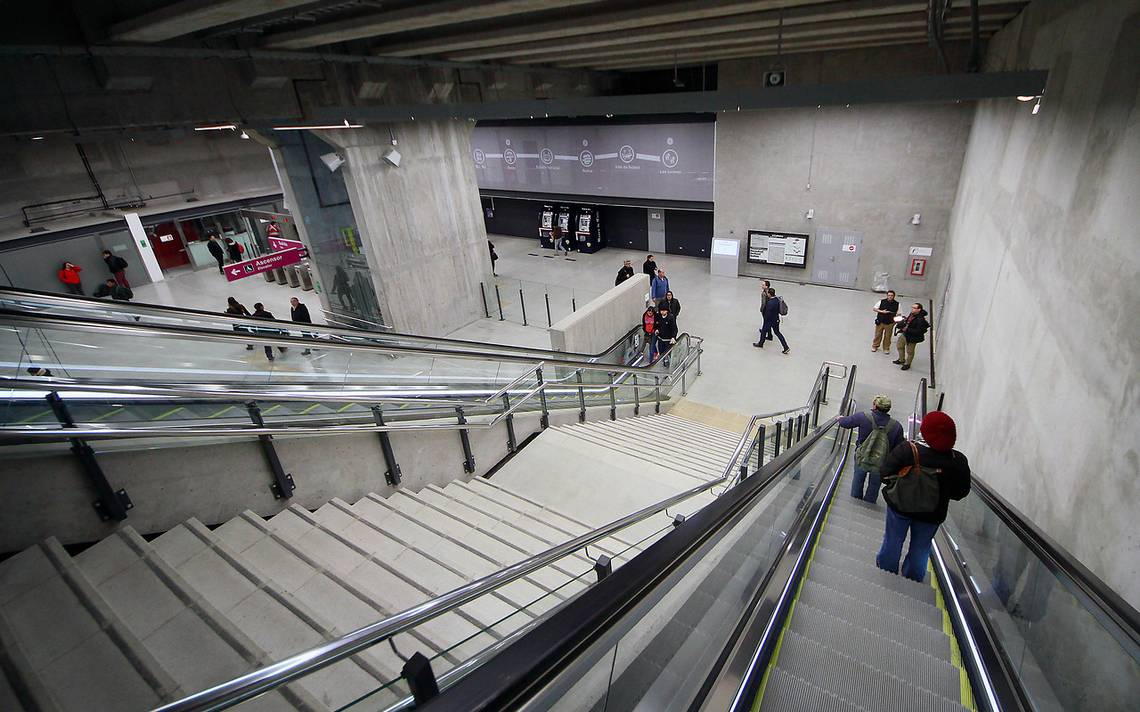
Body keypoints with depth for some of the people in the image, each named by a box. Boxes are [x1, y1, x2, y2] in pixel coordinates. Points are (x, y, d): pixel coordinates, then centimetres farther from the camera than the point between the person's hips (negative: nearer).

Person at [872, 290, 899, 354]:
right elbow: (875, 309, 1)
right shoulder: (882, 301, -5)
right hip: (880, 322, 0)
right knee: (878, 335, 11)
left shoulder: (897, 304, -2)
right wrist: (882, 311, -14)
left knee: (887, 336, 9)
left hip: (890, 323, 1)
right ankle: (875, 346, 30)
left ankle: (886, 349, 25)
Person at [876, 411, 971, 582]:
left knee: (892, 544, 20)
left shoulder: (908, 450, -26)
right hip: (932, 514, 1)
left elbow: (885, 473, -20)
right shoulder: (959, 461, -20)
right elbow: (960, 492, -8)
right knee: (920, 550, 22)